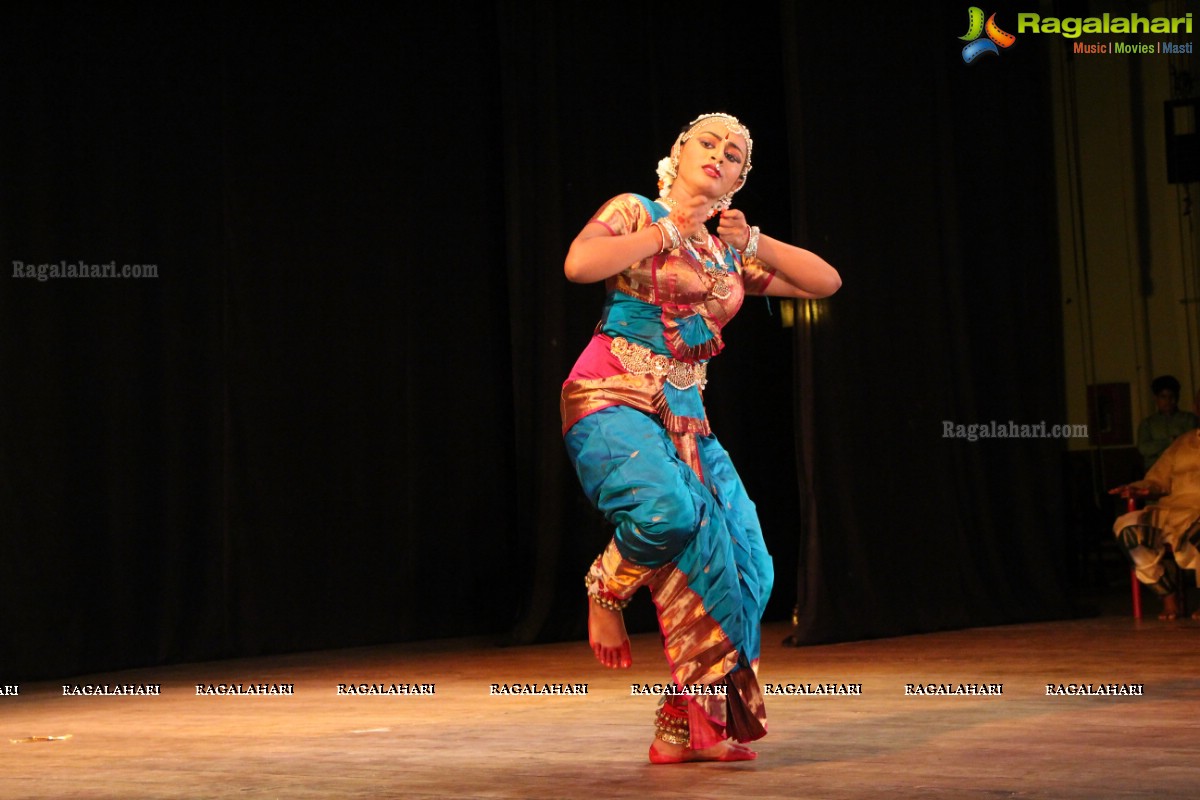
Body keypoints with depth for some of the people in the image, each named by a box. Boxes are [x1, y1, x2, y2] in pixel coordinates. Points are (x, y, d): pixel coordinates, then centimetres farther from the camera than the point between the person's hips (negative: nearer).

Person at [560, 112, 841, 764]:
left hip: (686, 418, 6)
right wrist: (670, 230, -9)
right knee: (670, 507, -37)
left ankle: (687, 728, 0)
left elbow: (825, 281, 14)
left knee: (745, 563, -7)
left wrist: (752, 241, 4)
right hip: (612, 403, -6)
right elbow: (579, 264, -17)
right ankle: (606, 590, -5)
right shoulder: (636, 212, 4)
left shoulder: (730, 252, 19)